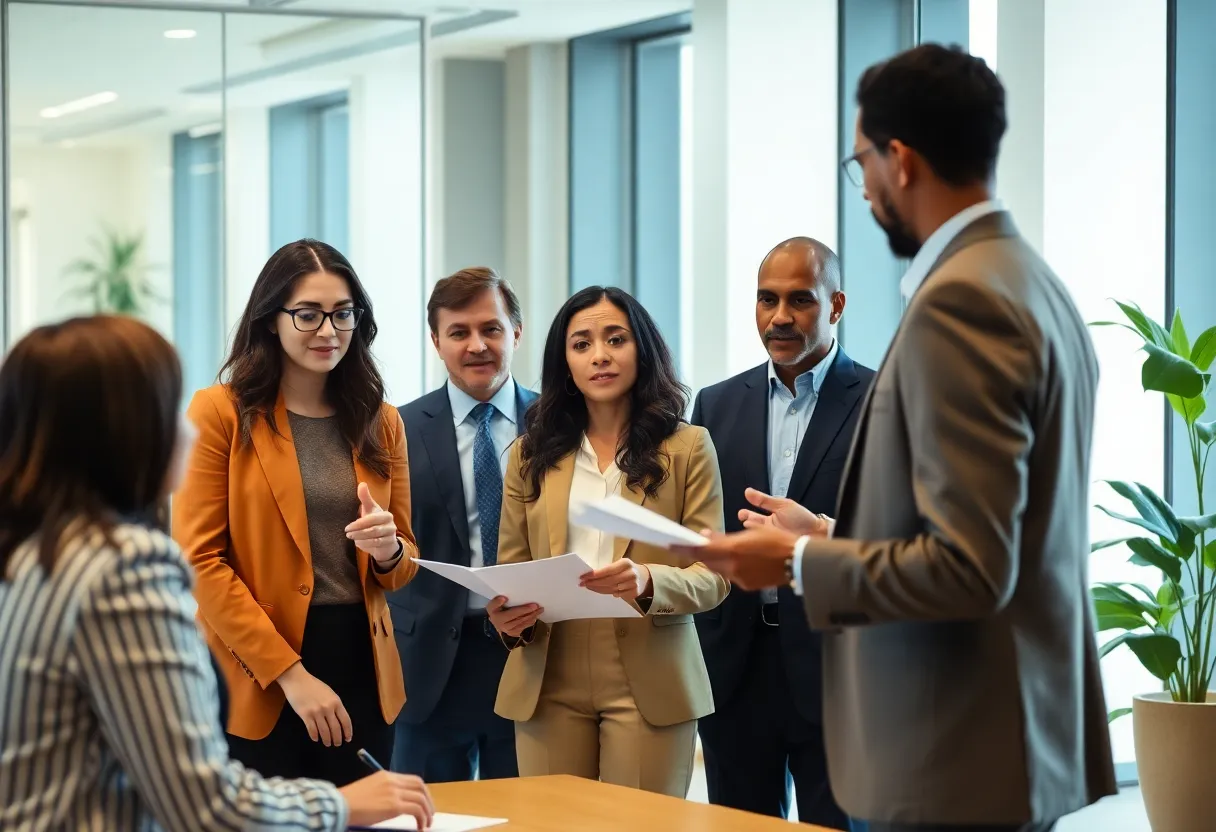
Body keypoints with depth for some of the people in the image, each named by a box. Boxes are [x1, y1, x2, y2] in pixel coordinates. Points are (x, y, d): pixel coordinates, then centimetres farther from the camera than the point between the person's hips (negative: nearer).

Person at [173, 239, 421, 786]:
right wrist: (290, 673, -15)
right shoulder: (220, 412, -4)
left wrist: (389, 550, -10)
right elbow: (200, 560, -10)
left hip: (362, 669, 4)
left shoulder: (381, 421, 11)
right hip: (257, 681, -4)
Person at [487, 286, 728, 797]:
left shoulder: (687, 447, 4)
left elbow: (713, 576, -2)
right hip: (548, 684, 2)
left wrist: (649, 582, -23)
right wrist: (508, 617, -9)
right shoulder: (532, 453, 13)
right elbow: (510, 568, 13)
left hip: (647, 683, -2)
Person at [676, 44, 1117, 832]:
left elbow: (968, 568, -23)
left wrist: (799, 561, -10)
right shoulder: (1034, 284, 11)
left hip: (961, 759, -9)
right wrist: (836, 538, 17)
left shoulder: (958, 302, -18)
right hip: (1024, 733, 9)